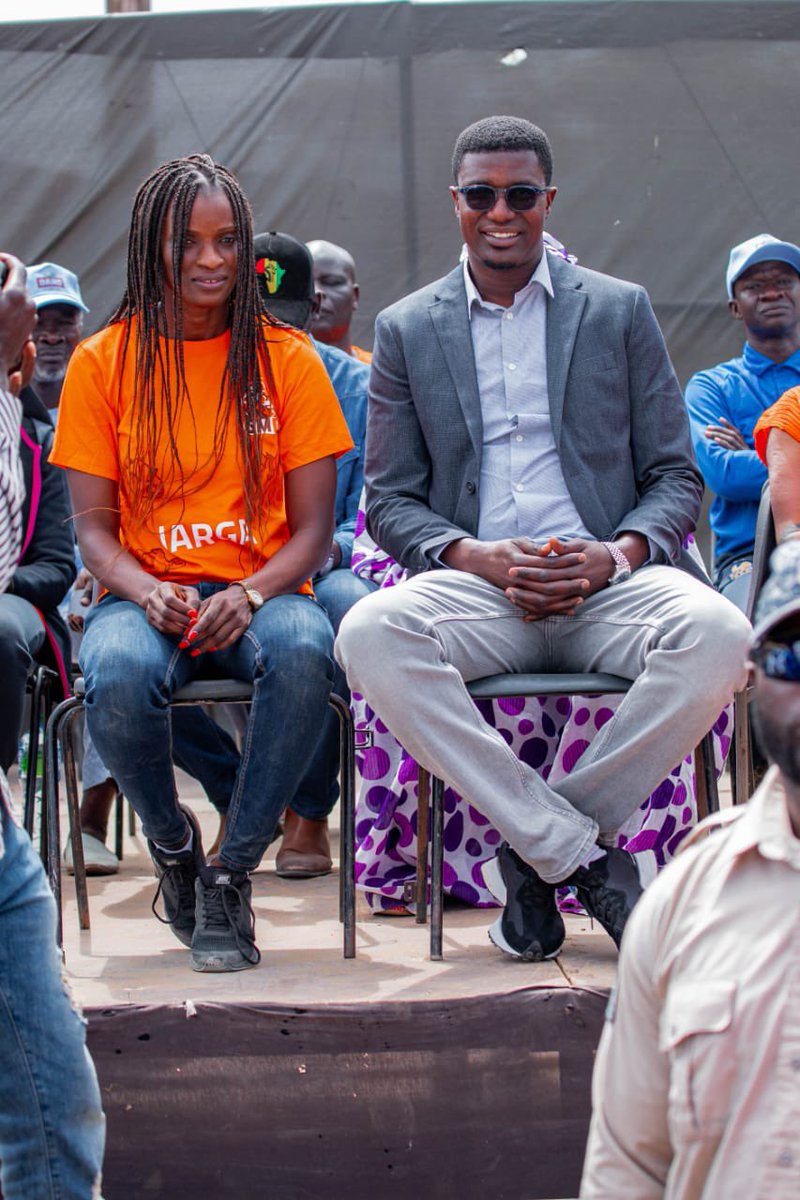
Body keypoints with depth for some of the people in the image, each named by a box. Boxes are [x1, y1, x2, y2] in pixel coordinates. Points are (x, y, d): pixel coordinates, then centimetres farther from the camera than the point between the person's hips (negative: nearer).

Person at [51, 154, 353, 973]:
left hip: (261, 591, 0)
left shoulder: (287, 360, 5)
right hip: (147, 593, 0)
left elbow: (312, 529, 3)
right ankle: (171, 841, -2)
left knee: (304, 649, -36)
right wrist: (146, 592, -18)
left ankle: (231, 874, -18)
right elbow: (93, 524, 4)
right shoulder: (103, 362, 5)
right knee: (116, 674, -36)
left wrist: (249, 596, -17)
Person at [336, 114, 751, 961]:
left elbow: (675, 476, 11)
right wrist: (476, 557, -11)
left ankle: (540, 851, -17)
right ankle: (583, 858, -26)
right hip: (475, 587, 0)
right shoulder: (406, 329, 13)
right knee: (368, 636, -33)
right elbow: (390, 501, 10)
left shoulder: (620, 311, 12)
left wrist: (620, 554, -11)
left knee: (716, 635, -34)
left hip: (607, 581, 0)